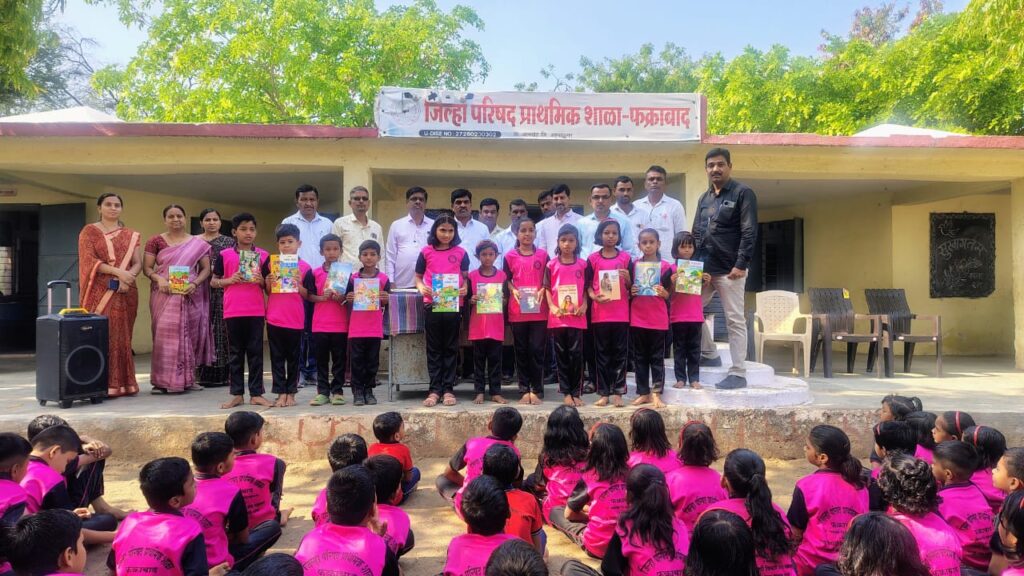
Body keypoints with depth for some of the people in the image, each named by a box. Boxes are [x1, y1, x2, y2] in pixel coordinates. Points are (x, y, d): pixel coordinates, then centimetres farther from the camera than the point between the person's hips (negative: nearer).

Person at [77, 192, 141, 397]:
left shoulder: (131, 235, 14)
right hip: (100, 292, -3)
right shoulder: (89, 231, 4)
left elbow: (137, 263, 6)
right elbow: (89, 260, -8)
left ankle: (122, 382, 9)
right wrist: (118, 272, -19)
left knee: (122, 337, 4)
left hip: (125, 292, 3)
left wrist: (127, 278, -14)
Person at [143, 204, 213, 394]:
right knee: (165, 333, -5)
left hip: (190, 296, 1)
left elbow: (206, 268, 5)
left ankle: (188, 378, 12)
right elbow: (147, 267, 3)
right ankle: (163, 380, -1)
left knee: (190, 335, 4)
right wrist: (158, 279, -17)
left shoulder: (197, 243, 7)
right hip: (165, 295, -1)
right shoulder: (156, 241, 5)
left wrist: (195, 283, -12)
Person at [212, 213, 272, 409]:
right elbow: (214, 281, 7)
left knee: (256, 352, 4)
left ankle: (256, 394, 10)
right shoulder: (225, 255, 4)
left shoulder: (263, 255, 6)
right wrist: (229, 280, -11)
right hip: (233, 311, 0)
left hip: (256, 311, 0)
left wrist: (261, 280, -10)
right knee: (235, 353, 7)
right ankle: (237, 394, 14)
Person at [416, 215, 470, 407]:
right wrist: (422, 288, -10)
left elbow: (466, 277, 8)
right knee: (434, 348, 6)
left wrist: (464, 289, -13)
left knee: (451, 348, 6)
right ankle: (434, 389, 11)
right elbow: (418, 277, 11)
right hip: (432, 304, 0)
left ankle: (448, 389, 13)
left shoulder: (460, 253, 5)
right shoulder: (426, 252, 5)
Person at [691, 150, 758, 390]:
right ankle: (710, 354, 27)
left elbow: (749, 233, -10)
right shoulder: (704, 198, 16)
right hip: (704, 269, 7)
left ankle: (738, 373, 4)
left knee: (735, 321, -2)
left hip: (730, 270, -7)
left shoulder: (743, 193, -3)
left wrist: (741, 264, -18)